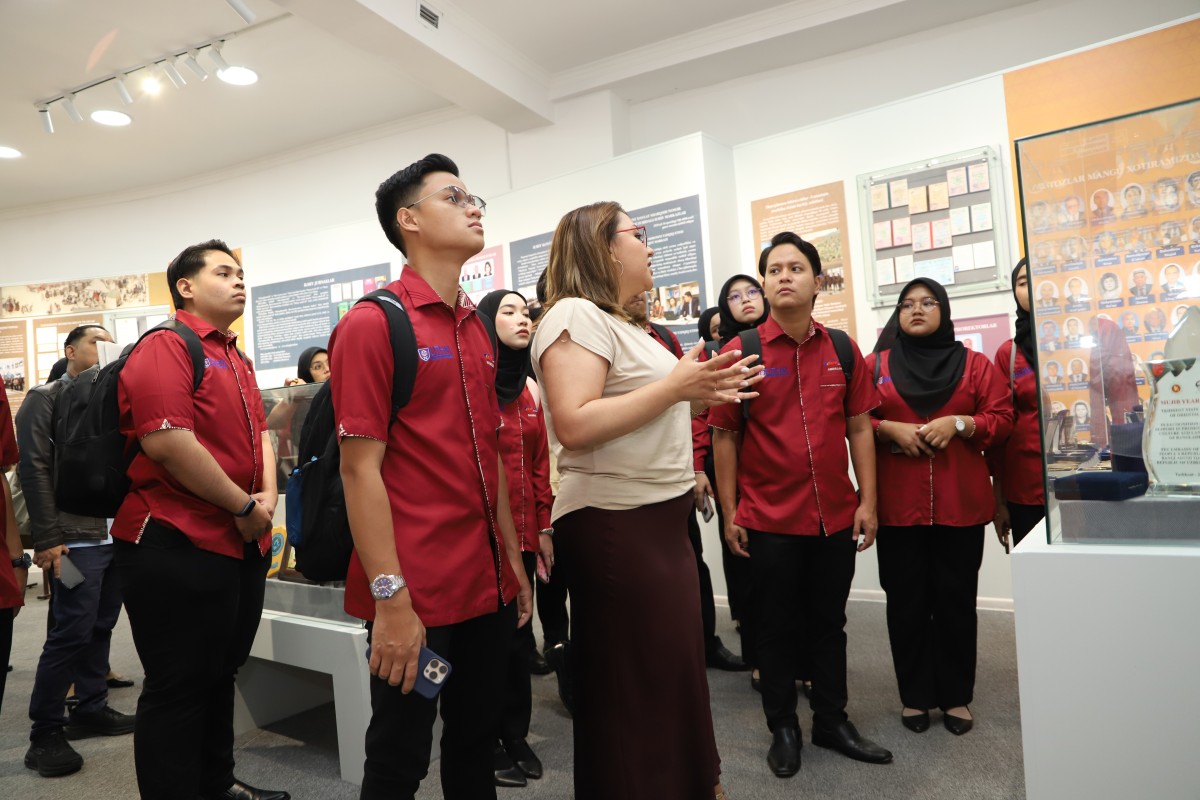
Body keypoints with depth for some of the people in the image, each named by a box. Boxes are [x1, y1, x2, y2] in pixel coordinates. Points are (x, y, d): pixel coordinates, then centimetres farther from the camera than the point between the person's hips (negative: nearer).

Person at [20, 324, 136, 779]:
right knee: (72, 632, -6)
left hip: (117, 535, 6)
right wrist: (47, 538, -15)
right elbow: (35, 470, -9)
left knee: (100, 627, 11)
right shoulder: (46, 399, -1)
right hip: (76, 539, -6)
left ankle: (91, 710, 23)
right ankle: (45, 735, 5)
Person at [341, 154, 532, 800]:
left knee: (477, 746, 20)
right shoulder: (372, 323, -10)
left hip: (487, 585, 7)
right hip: (415, 594, -7)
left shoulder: (477, 328, 12)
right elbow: (359, 466, -15)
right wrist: (390, 597, -19)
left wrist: (513, 560, 14)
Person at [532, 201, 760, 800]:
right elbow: (575, 426, -26)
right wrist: (675, 385, -21)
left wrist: (701, 396, 8)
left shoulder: (617, 323, 17)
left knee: (672, 672, 21)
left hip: (657, 520, 10)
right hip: (614, 526, -10)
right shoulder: (575, 315, -14)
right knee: (635, 688, 4)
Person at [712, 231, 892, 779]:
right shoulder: (739, 352, -6)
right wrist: (730, 513, -5)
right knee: (775, 626, 11)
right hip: (769, 518, -3)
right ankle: (783, 728, 29)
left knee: (829, 622, 16)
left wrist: (867, 501, 2)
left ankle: (832, 721, 34)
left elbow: (859, 427, 7)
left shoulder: (842, 349, 3)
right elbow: (724, 436, -4)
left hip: (836, 515, 3)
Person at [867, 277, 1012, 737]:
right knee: (906, 601, 6)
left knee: (956, 600, 7)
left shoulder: (975, 364, 8)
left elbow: (1002, 421, 3)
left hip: (960, 504, 1)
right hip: (897, 505, 0)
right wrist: (889, 428, -14)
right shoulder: (875, 365, 7)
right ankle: (914, 696, 20)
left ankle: (956, 696, 23)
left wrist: (959, 424, -14)